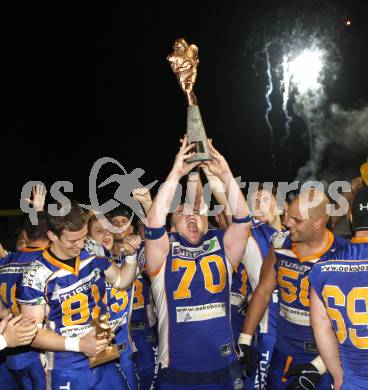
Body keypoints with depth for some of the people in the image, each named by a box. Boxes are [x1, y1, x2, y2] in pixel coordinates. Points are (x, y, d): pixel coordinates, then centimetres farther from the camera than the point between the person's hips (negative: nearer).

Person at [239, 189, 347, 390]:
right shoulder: (280, 245, -5)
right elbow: (263, 292, 5)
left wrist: (319, 366, -18)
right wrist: (245, 339, 3)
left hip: (324, 357, -4)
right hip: (283, 352, 4)